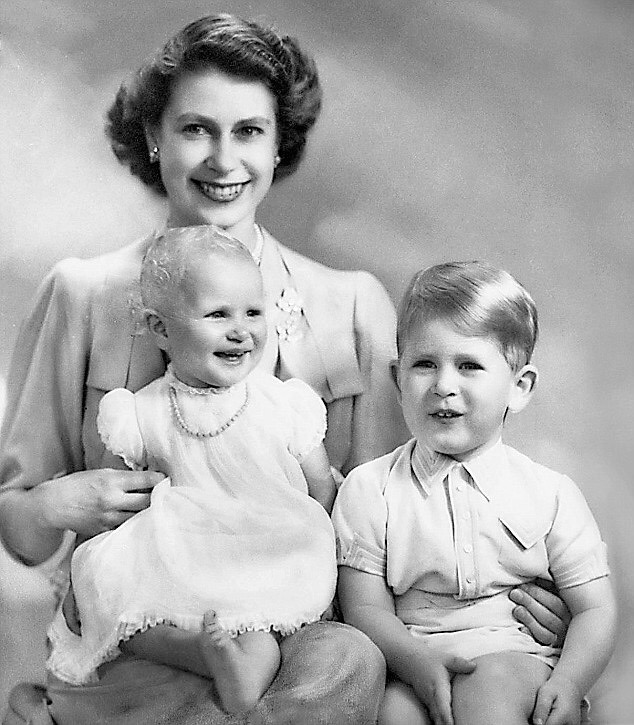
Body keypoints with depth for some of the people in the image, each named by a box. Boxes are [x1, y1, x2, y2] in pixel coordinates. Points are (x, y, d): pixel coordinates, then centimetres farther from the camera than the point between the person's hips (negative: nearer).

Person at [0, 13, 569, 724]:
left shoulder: (354, 304, 4)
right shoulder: (82, 294, 1)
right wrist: (57, 506, -16)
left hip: (298, 627, 3)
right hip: (135, 636, -2)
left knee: (347, 659, -31)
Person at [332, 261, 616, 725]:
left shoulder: (550, 494, 5)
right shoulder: (369, 489, 4)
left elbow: (595, 609, 5)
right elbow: (365, 608, -1)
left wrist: (568, 682, -15)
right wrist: (420, 661, -21)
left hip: (516, 659, 0)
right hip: (408, 661, 1)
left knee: (487, 683, -33)